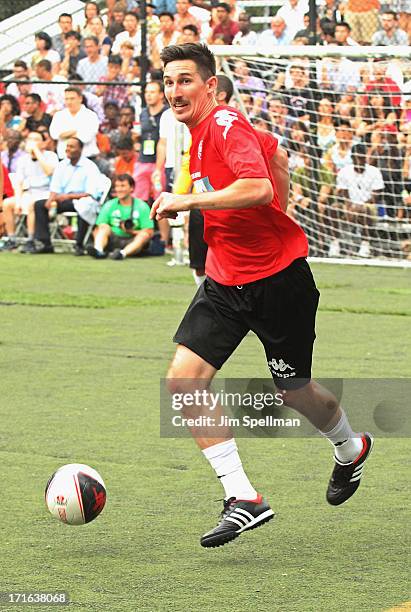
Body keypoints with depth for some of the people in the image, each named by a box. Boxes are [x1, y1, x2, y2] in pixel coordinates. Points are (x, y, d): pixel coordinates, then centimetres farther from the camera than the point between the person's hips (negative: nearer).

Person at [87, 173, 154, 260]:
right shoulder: (109, 205, 9)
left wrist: (132, 232, -18)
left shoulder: (142, 206, 4)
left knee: (144, 235, -28)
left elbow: (149, 232, -2)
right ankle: (98, 250, -52)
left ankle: (123, 253, -53)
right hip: (113, 240, 1)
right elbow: (100, 227, 1)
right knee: (105, 227, -22)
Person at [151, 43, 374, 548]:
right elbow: (276, 155, 24)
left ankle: (350, 448, 42)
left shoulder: (226, 124, -18)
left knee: (294, 390, 8)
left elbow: (259, 188, -33)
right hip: (224, 280, 8)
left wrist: (187, 200, -26)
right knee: (184, 379, -11)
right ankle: (242, 499, -9)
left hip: (278, 279, -8)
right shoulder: (200, 132, 9)